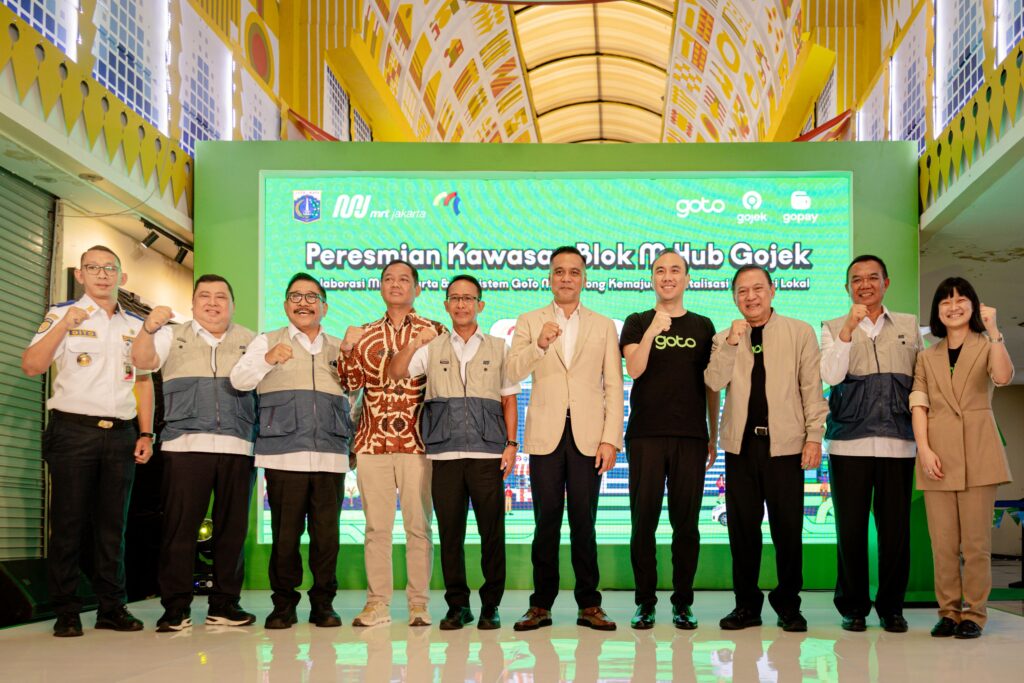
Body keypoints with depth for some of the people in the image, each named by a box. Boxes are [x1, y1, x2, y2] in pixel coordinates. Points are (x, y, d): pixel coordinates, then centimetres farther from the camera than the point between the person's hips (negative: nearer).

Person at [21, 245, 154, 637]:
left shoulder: (135, 325, 16)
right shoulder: (62, 315, 5)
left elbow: (144, 381, 17)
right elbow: (31, 366, -6)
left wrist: (145, 433, 9)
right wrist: (64, 325, -15)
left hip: (121, 434, 3)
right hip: (74, 431, -3)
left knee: (113, 525, 5)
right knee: (68, 523, -2)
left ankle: (112, 607, 10)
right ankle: (66, 612, 4)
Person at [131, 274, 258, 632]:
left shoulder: (250, 341, 17)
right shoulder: (173, 337, 14)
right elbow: (142, 360, 0)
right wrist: (149, 328, -19)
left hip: (237, 447, 2)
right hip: (184, 444, -2)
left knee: (232, 527, 3)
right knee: (180, 526, -5)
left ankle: (224, 605, 11)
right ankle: (176, 607, 0)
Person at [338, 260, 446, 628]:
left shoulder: (434, 332, 7)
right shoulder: (365, 334, 14)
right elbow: (350, 383, 8)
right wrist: (347, 349, -7)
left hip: (418, 442, -2)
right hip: (373, 441, 2)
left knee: (419, 525, 0)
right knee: (376, 525, 4)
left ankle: (419, 603, 7)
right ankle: (377, 602, 9)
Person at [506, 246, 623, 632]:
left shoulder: (604, 327, 11)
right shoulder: (529, 323, 11)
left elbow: (613, 386, 6)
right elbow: (512, 374, -2)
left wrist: (611, 439, -3)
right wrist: (539, 345, -20)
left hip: (588, 436, 0)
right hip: (546, 435, 0)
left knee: (584, 522, 2)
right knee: (547, 521, 1)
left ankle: (589, 605, 8)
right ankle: (541, 605, 7)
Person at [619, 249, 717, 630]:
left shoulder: (702, 326, 13)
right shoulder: (637, 323, 8)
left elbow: (711, 386, 15)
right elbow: (634, 369, -8)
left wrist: (713, 437, 11)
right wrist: (653, 329, -20)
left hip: (691, 436, 1)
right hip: (645, 434, -1)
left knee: (686, 522, 2)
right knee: (644, 520, 0)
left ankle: (683, 602, 10)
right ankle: (645, 602, 8)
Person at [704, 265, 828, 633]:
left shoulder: (800, 332, 5)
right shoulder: (725, 339, 11)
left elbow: (812, 388, 3)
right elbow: (715, 381, -5)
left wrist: (814, 435, -4)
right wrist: (732, 342, -14)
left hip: (785, 444, -2)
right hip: (741, 444, 2)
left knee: (788, 529, 0)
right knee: (742, 527, 5)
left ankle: (788, 604, 14)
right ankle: (746, 604, 16)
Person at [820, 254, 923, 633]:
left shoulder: (909, 326, 14)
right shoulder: (834, 328, 10)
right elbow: (831, 375, -6)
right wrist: (849, 328, -13)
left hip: (898, 441, 1)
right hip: (849, 441, -1)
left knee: (895, 526, 0)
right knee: (850, 527, 0)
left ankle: (891, 606, 13)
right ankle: (853, 606, 11)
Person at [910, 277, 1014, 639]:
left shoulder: (986, 346, 9)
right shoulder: (927, 357, 16)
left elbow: (1003, 377, -14)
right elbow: (919, 405, 6)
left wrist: (993, 329, -16)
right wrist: (924, 449, -7)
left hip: (977, 452, -2)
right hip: (938, 454, 2)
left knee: (976, 541, -2)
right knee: (943, 543, 2)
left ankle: (973, 613, 4)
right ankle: (948, 612, 10)